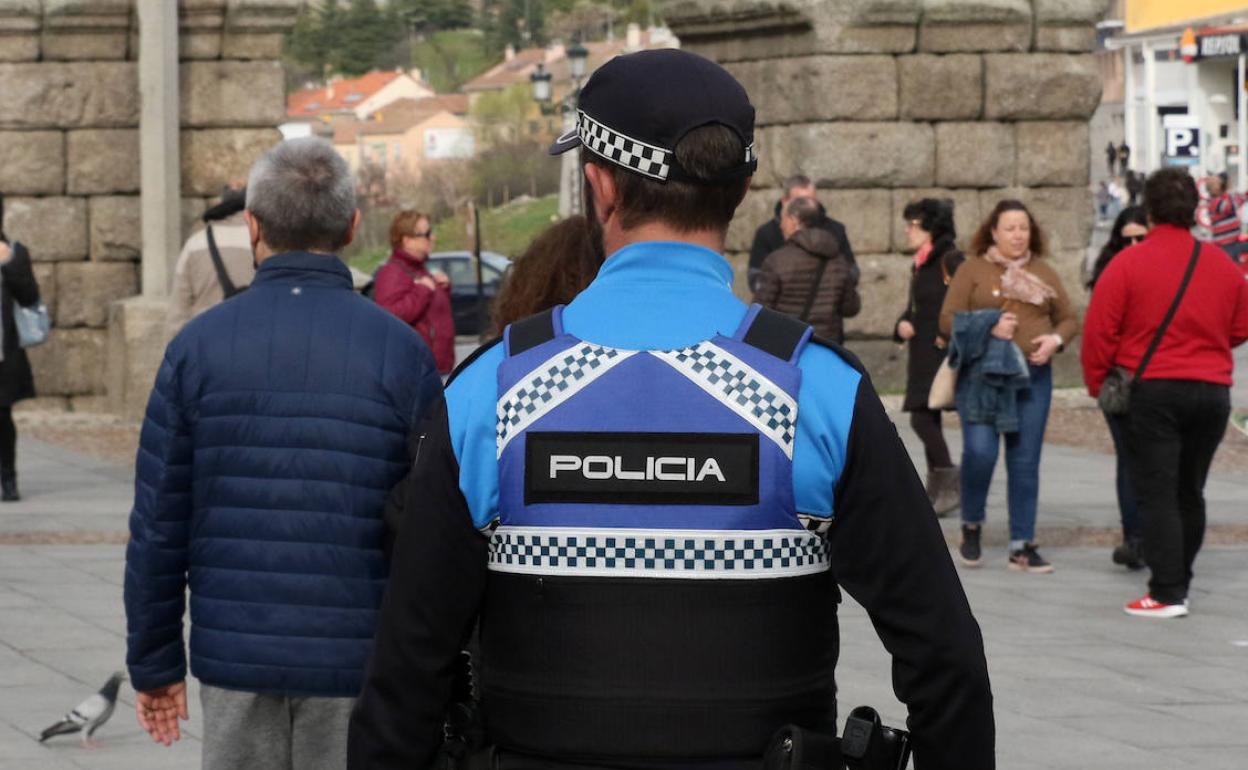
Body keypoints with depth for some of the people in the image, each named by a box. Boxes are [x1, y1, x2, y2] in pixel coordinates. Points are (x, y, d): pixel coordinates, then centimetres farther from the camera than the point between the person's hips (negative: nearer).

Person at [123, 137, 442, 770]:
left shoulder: (198, 345, 0)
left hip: (233, 651, 1)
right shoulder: (400, 351, -4)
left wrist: (154, 662, 9)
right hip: (359, 663, -1)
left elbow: (158, 525, 0)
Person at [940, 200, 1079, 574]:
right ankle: (971, 526, 6)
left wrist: (1055, 339, -6)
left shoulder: (1043, 273, 14)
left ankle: (1022, 546, 9)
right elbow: (948, 320, -1)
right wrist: (988, 328, -15)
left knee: (1025, 461, 3)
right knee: (980, 450, -18)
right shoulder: (972, 270, 4)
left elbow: (1069, 318, 16)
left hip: (1033, 376, 3)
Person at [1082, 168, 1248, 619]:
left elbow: (1099, 332, -9)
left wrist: (1098, 383, 4)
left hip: (1153, 391, -4)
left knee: (1157, 493, -2)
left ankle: (1167, 594, -9)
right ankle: (1179, 584, 21)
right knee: (1189, 492, 15)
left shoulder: (1129, 263, -9)